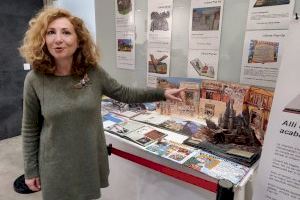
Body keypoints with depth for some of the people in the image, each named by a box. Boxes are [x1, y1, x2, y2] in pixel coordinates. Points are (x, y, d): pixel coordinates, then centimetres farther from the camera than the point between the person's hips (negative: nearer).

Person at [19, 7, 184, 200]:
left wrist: (162, 93, -4)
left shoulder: (93, 72, -11)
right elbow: (30, 129, -5)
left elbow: (125, 94, -1)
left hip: (91, 159, 2)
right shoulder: (35, 79, -14)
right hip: (56, 164, -1)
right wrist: (31, 170, 0)